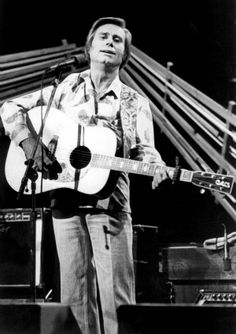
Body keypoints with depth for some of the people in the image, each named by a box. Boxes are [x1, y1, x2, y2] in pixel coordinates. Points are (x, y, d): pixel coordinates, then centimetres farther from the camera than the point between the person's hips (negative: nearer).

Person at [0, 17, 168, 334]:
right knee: (75, 293, 3)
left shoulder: (136, 104, 10)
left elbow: (143, 149, 0)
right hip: (66, 201, 1)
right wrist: (31, 145, -7)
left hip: (110, 204, -1)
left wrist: (156, 168, -23)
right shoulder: (65, 89, 10)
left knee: (116, 296, -6)